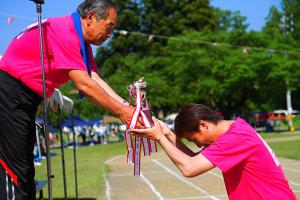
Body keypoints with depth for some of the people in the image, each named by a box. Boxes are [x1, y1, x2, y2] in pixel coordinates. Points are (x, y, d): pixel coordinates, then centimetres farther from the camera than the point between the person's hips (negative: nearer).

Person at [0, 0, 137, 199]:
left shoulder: (81, 40, 10)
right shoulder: (64, 31, -20)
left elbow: (96, 80, 1)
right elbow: (83, 84, -25)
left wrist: (127, 107, -11)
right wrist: (121, 111, -20)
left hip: (26, 99, 11)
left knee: (25, 168, 12)